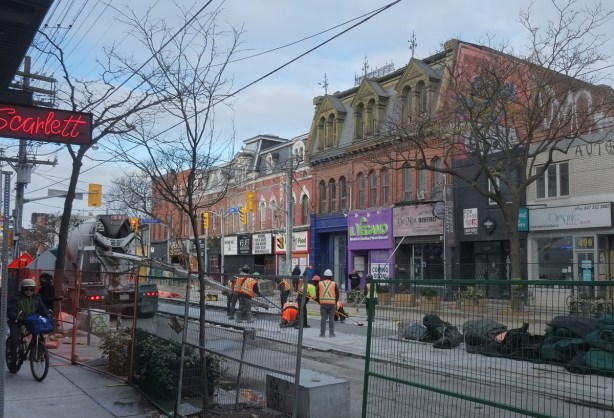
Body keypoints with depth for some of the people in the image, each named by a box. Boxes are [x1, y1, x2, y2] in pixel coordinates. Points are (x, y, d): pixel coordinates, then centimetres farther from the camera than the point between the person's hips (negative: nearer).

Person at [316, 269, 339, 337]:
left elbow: (317, 294, 7)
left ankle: (322, 333, 5)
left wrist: (319, 301, 19)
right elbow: (337, 295, 3)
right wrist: (335, 302, 18)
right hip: (332, 303, -1)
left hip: (323, 303, 1)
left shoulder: (320, 284, 5)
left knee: (323, 318, 5)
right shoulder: (334, 284, 1)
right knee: (331, 318, 5)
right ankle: (331, 333, 6)